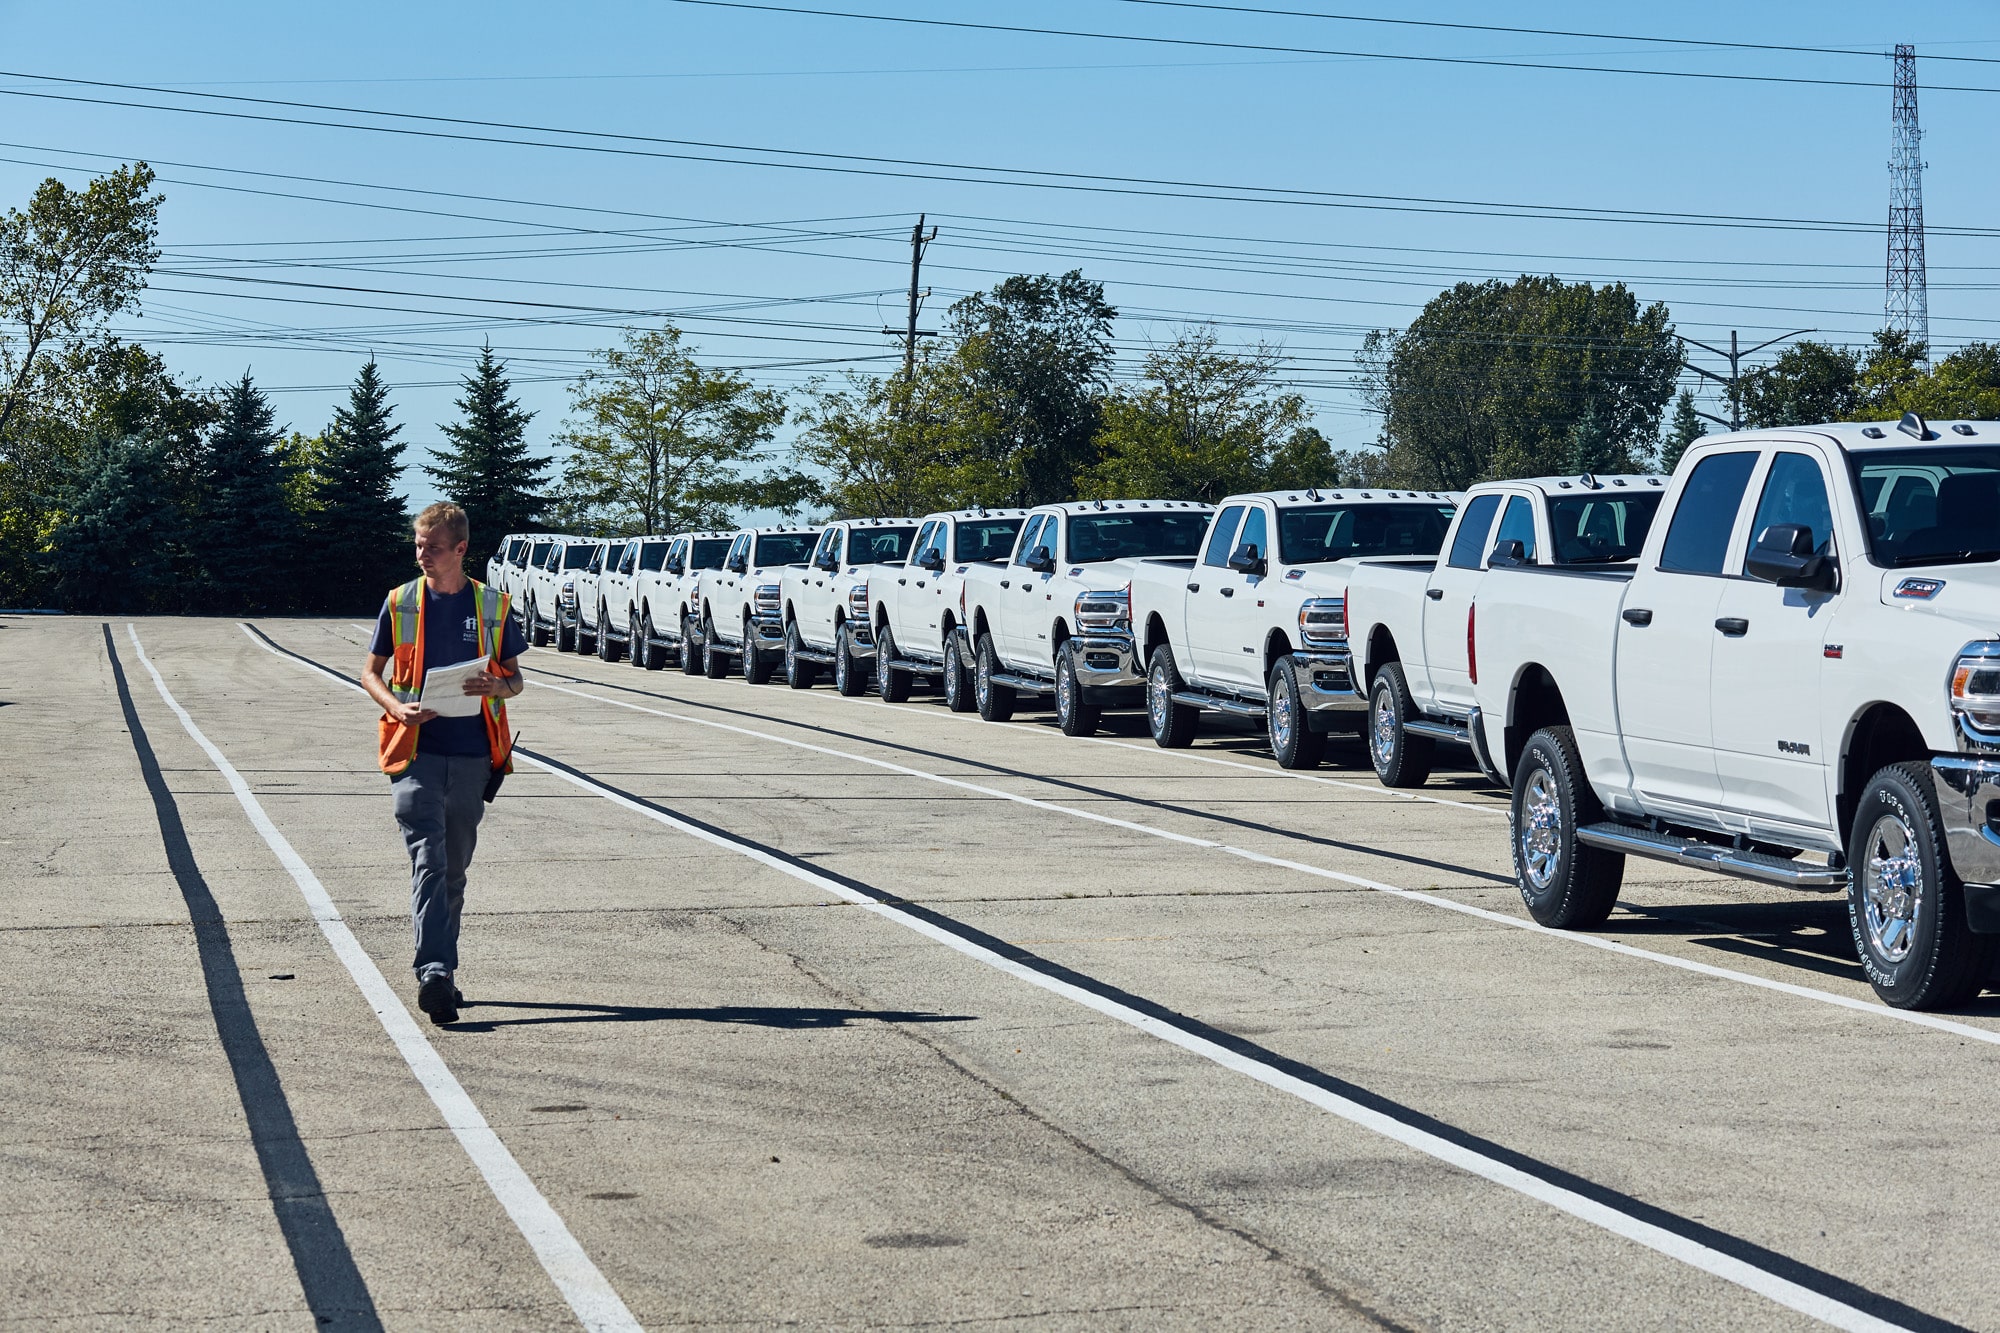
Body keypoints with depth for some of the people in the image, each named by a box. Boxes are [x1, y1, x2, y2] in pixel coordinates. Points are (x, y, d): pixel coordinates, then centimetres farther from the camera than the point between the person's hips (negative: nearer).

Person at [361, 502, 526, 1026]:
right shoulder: (400, 603, 5)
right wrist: (398, 708, -9)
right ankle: (434, 973, -23)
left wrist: (496, 686, -11)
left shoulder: (492, 606, 7)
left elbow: (514, 678, 13)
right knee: (428, 861, -15)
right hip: (416, 751, -2)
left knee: (454, 870, 10)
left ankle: (440, 972, 22)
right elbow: (370, 673, 11)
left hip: (471, 755, 2)